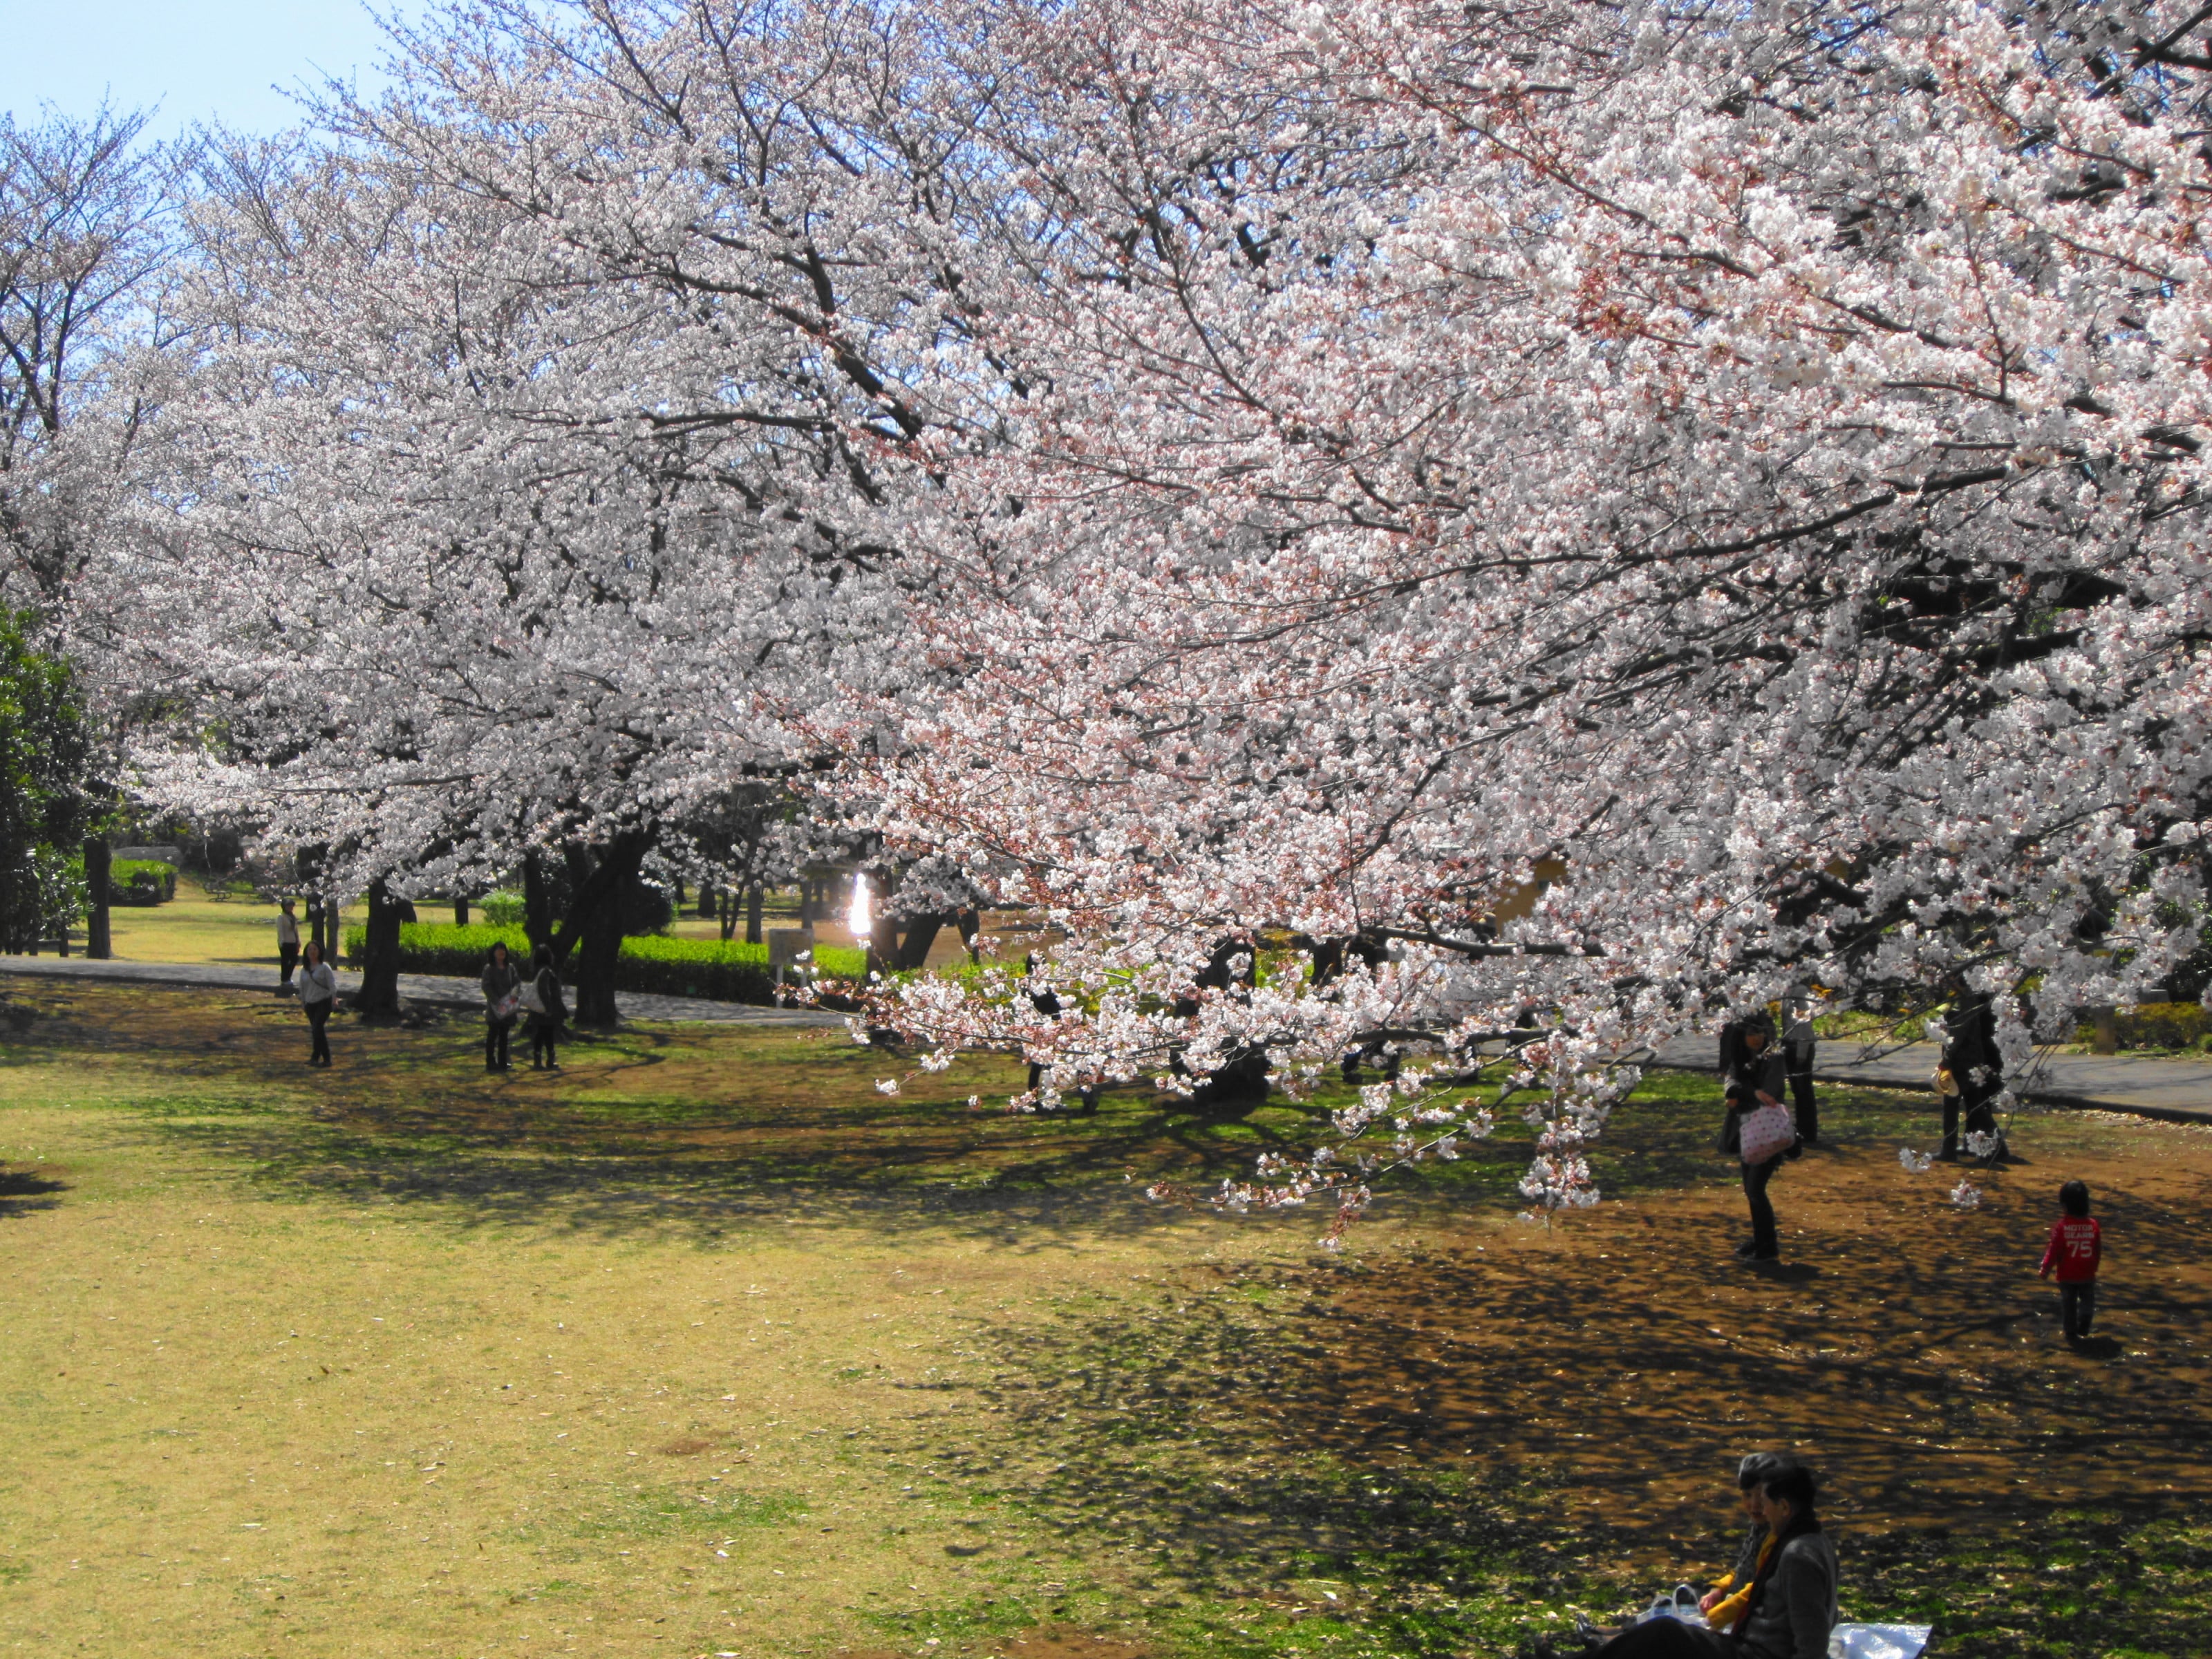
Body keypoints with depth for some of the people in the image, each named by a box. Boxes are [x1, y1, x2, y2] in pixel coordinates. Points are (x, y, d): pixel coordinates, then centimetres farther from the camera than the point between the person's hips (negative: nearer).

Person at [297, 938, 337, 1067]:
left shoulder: (324, 967, -4)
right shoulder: (304, 969, 10)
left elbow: (332, 984, -10)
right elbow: (302, 988, 17)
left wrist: (334, 997, -25)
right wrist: (302, 1004, 18)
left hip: (323, 1002, -5)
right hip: (310, 1004, 5)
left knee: (317, 1028, -18)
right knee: (316, 1031, 7)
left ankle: (315, 1057, -15)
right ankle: (326, 1059, 16)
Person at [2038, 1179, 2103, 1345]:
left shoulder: (2061, 1227, -18)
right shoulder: (2093, 1225, -8)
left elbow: (2054, 1251, -14)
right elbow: (2099, 1251, 3)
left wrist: (2044, 1271, -2)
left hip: (2067, 1276, -2)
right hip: (2087, 1275, 2)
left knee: (2069, 1306, 9)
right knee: (2087, 1303, 18)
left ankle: (2072, 1336, 12)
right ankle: (2083, 1331, 13)